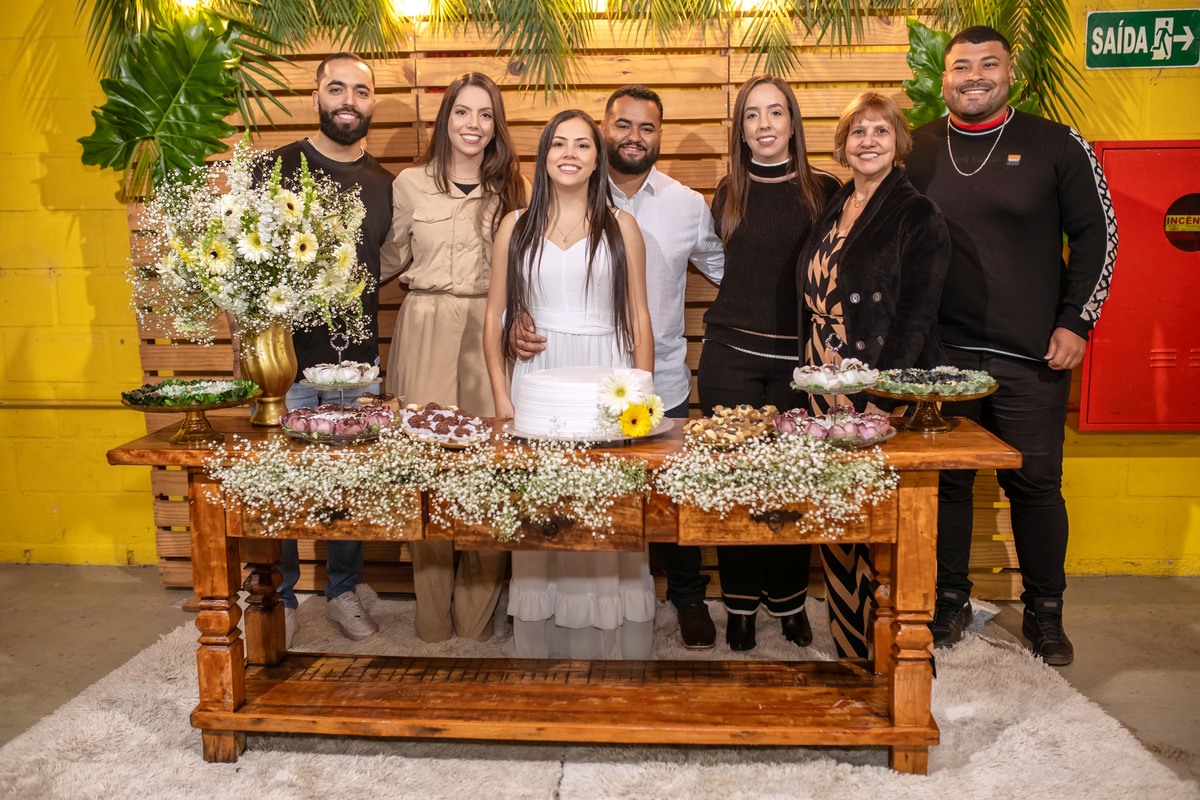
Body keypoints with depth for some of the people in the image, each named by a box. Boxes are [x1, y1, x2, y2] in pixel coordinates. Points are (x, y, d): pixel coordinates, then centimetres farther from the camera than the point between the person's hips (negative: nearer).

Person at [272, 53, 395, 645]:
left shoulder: (383, 184, 9)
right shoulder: (279, 168, -2)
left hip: (358, 360, 3)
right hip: (288, 356, -3)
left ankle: (343, 591, 28)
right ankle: (278, 598, 22)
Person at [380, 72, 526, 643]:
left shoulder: (508, 189, 10)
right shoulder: (411, 184, 6)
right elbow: (391, 261, 16)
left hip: (489, 334, 1)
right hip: (426, 332, -1)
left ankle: (475, 620, 12)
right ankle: (433, 622, 13)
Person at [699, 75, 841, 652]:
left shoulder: (823, 191, 4)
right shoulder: (729, 193, 9)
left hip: (796, 359, -1)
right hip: (731, 355, 1)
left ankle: (789, 602, 22)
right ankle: (741, 603, 17)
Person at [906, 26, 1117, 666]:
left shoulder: (1057, 146, 2)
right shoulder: (916, 150, 7)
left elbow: (1097, 234, 4)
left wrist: (1076, 322, -3)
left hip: (1032, 355, -1)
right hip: (939, 350, 2)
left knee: (1036, 482, 5)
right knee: (946, 479, 7)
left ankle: (1044, 612, 23)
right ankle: (950, 600, 24)